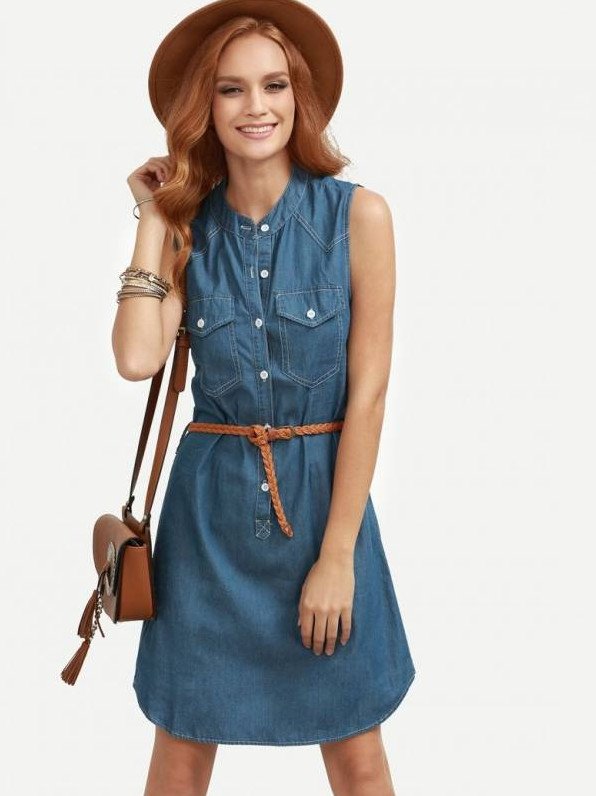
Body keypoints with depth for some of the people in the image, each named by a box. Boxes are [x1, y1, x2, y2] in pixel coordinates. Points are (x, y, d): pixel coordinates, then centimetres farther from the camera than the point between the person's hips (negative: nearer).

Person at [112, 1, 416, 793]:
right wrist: (154, 219, -7)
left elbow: (368, 391, -9)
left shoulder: (357, 214, -7)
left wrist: (337, 556, -11)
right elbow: (138, 359, -15)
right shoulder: (190, 227, 2)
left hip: (325, 496, -2)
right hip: (211, 500, 2)